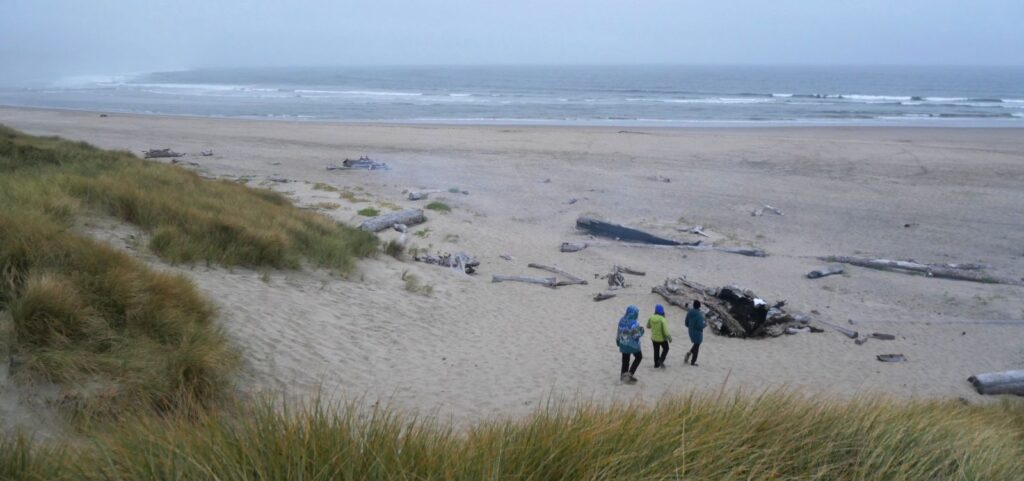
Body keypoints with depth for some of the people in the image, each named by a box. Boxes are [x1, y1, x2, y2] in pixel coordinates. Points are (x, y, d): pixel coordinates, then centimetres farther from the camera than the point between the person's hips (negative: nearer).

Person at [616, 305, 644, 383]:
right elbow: (636, 336, -24)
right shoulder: (634, 324, -26)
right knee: (638, 357, 18)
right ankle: (630, 373, 11)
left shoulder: (622, 321, -6)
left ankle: (623, 374, 28)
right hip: (633, 345, -5)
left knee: (625, 359, 19)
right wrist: (641, 331, -6)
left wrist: (618, 340, 19)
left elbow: (619, 332, 4)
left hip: (623, 344, 5)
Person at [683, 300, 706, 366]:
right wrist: (705, 324, -6)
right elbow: (700, 325, -26)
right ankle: (693, 362, 15)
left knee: (696, 344, 27)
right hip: (698, 333, -6)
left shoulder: (689, 313, -3)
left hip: (691, 332, 6)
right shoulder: (699, 314, -24)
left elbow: (686, 323, 3)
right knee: (696, 346, 9)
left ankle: (689, 353, 3)